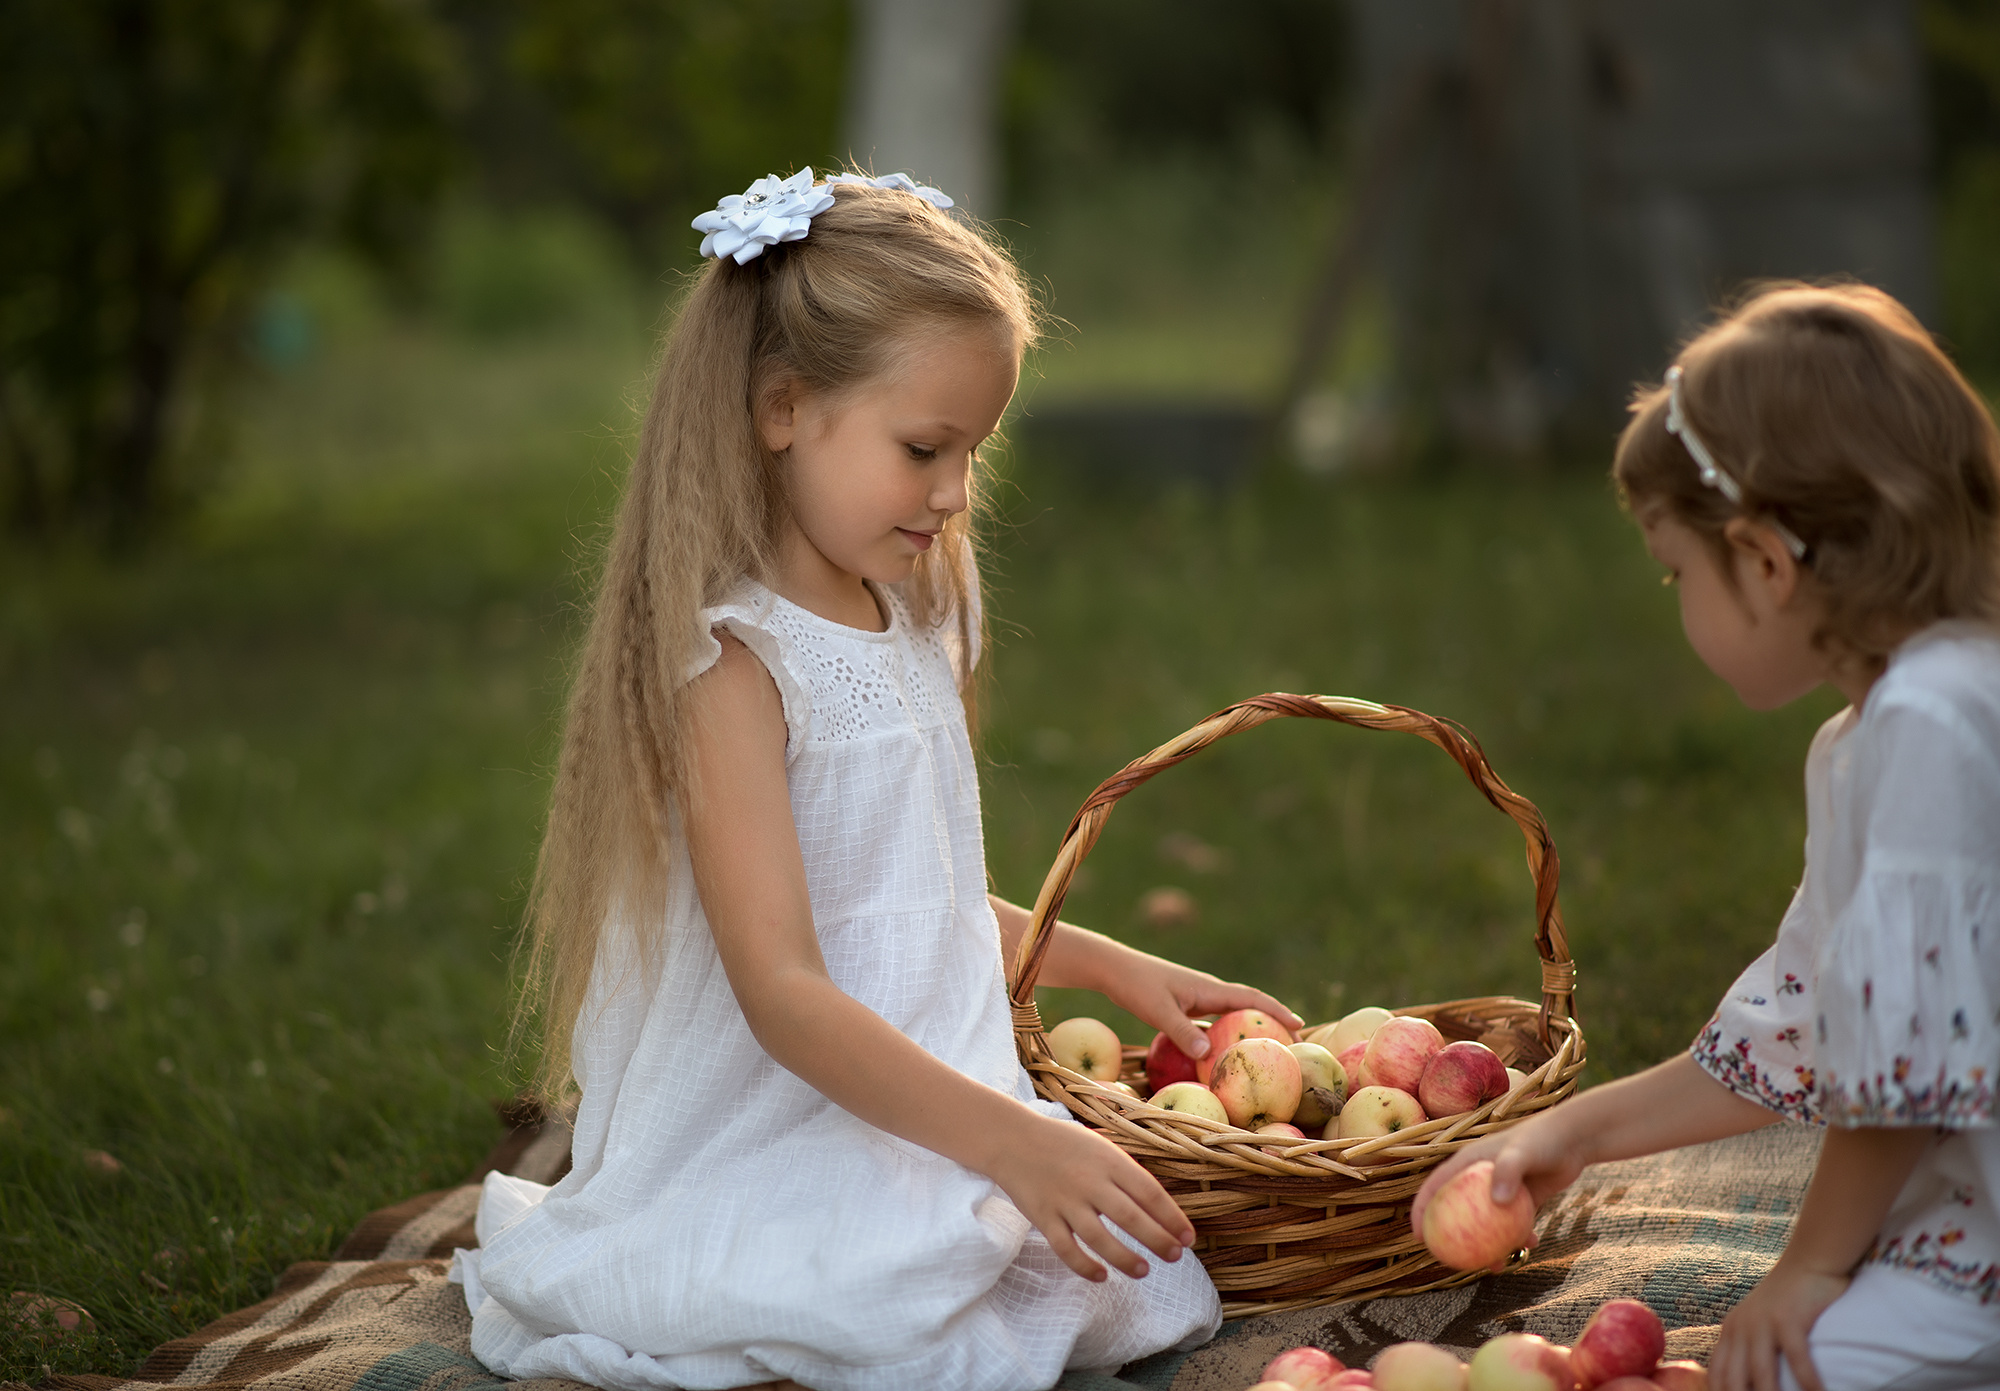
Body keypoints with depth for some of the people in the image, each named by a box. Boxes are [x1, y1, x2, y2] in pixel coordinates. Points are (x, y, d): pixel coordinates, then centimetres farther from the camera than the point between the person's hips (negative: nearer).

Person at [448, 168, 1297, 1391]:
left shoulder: (913, 628, 13)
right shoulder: (734, 664, -16)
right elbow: (784, 994, -23)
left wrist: (1116, 969, 25)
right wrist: (1009, 1143, -27)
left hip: (923, 1126, 8)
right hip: (776, 1165, -8)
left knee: (1153, 1269, -12)